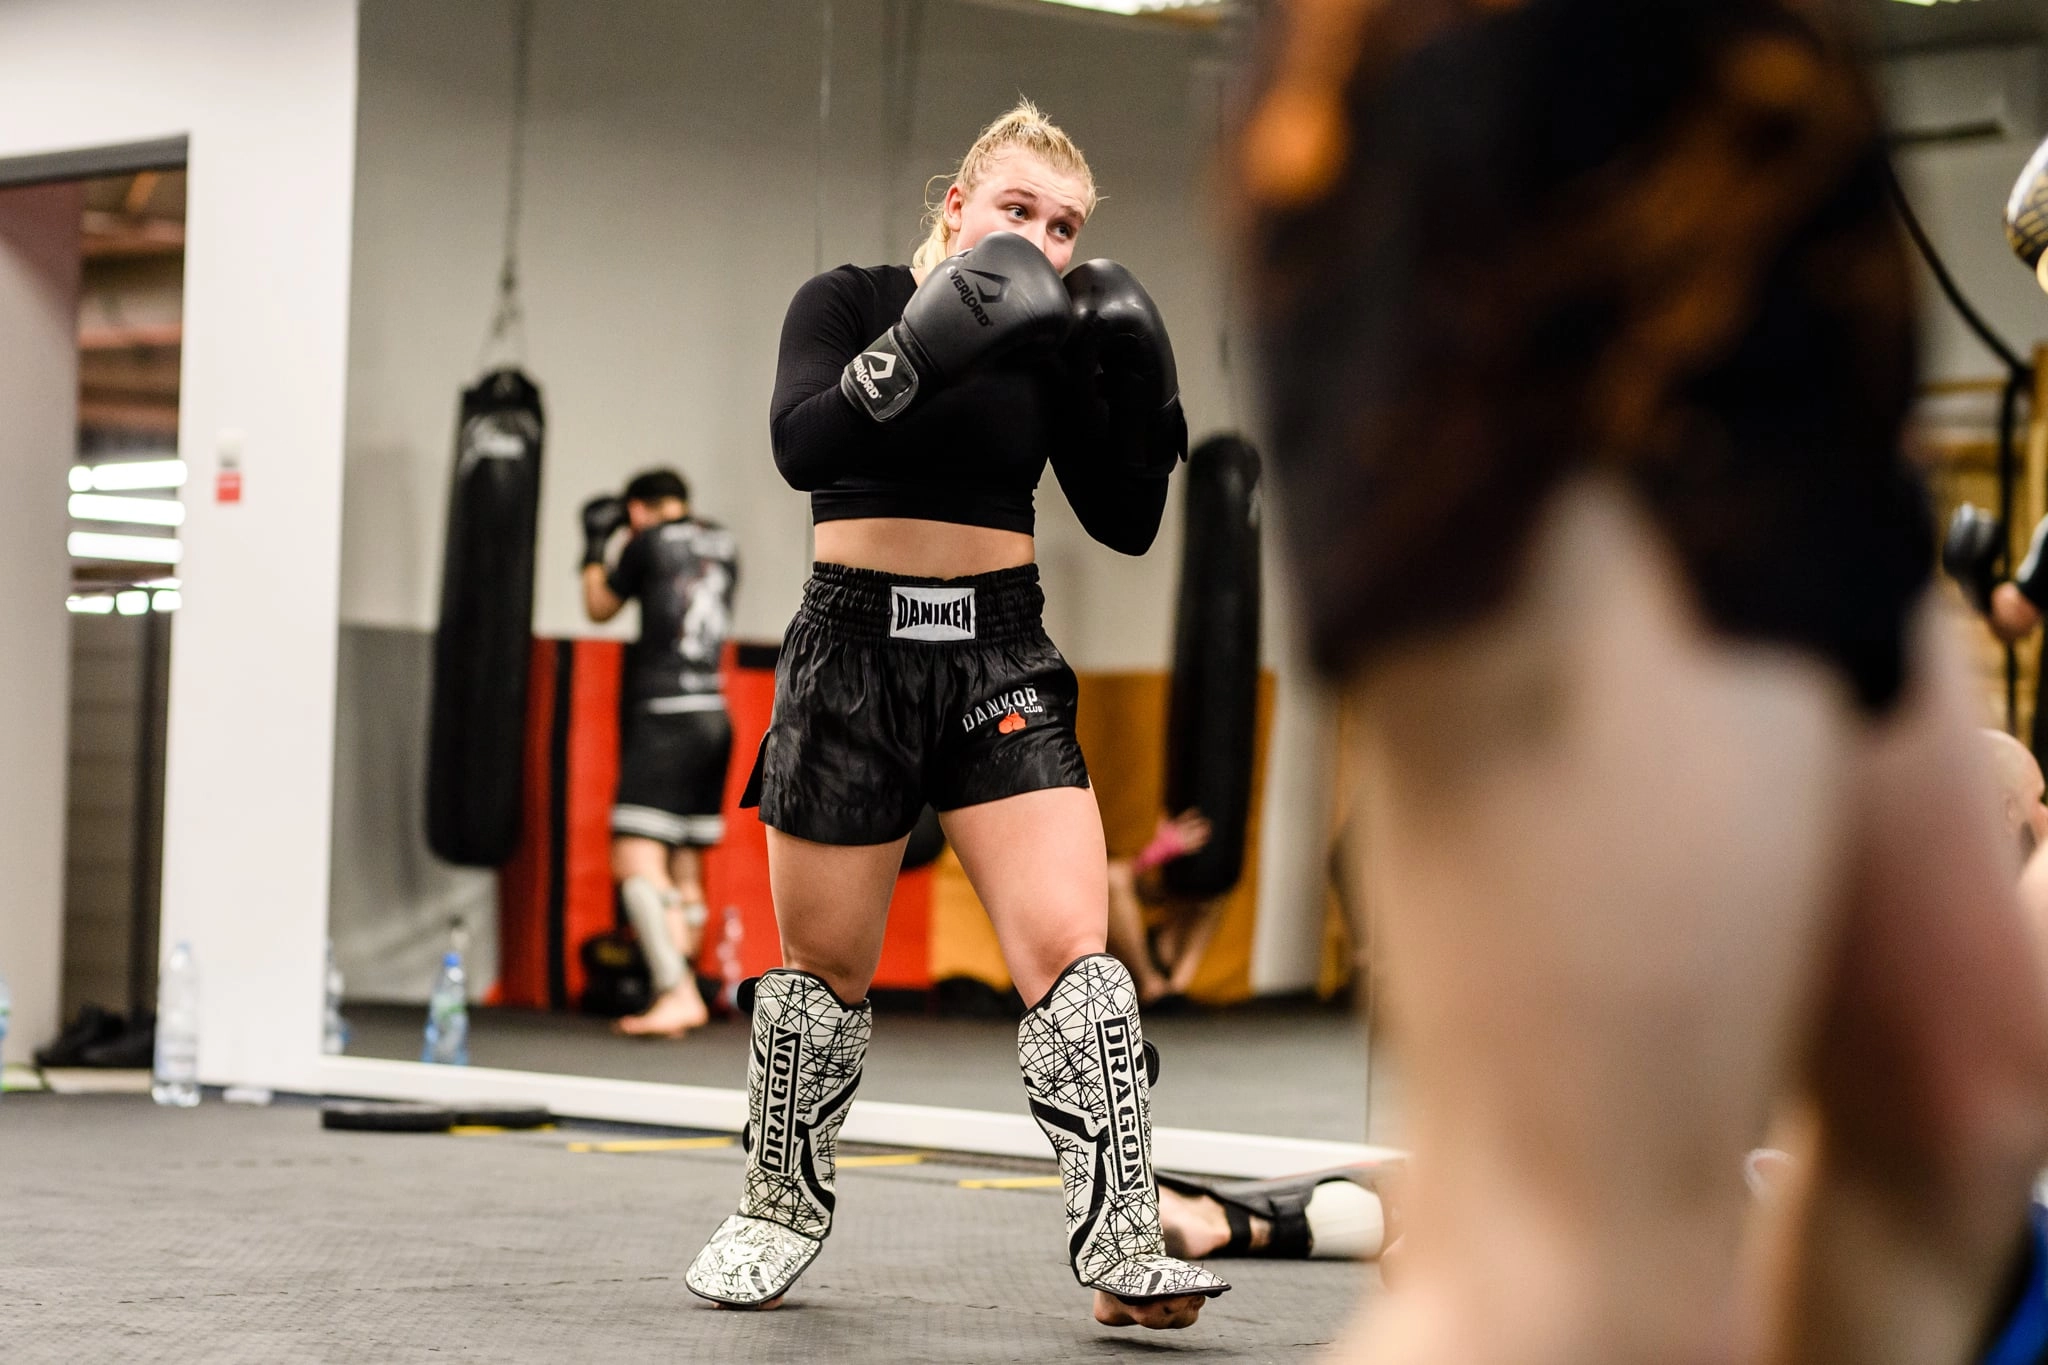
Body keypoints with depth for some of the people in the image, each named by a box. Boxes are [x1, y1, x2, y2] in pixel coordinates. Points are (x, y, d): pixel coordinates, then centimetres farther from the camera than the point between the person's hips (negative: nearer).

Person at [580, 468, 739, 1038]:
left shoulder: (649, 542, -6)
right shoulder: (723, 545, 13)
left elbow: (600, 606, 9)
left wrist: (596, 545, 23)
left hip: (665, 718, -8)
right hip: (713, 719, 8)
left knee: (636, 863, -13)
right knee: (684, 872, 13)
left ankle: (677, 995, -26)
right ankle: (682, 996, 18)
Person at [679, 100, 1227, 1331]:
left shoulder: (1050, 343, 5)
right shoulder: (848, 303, -4)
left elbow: (1127, 524, 4)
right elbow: (801, 446, -23)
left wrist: (1137, 398, -11)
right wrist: (922, 350, -35)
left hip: (1000, 655, 2)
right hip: (856, 651, -2)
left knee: (1071, 948, -12)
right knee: (828, 966, 8)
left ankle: (1123, 1253, -12)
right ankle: (784, 1214, 31)